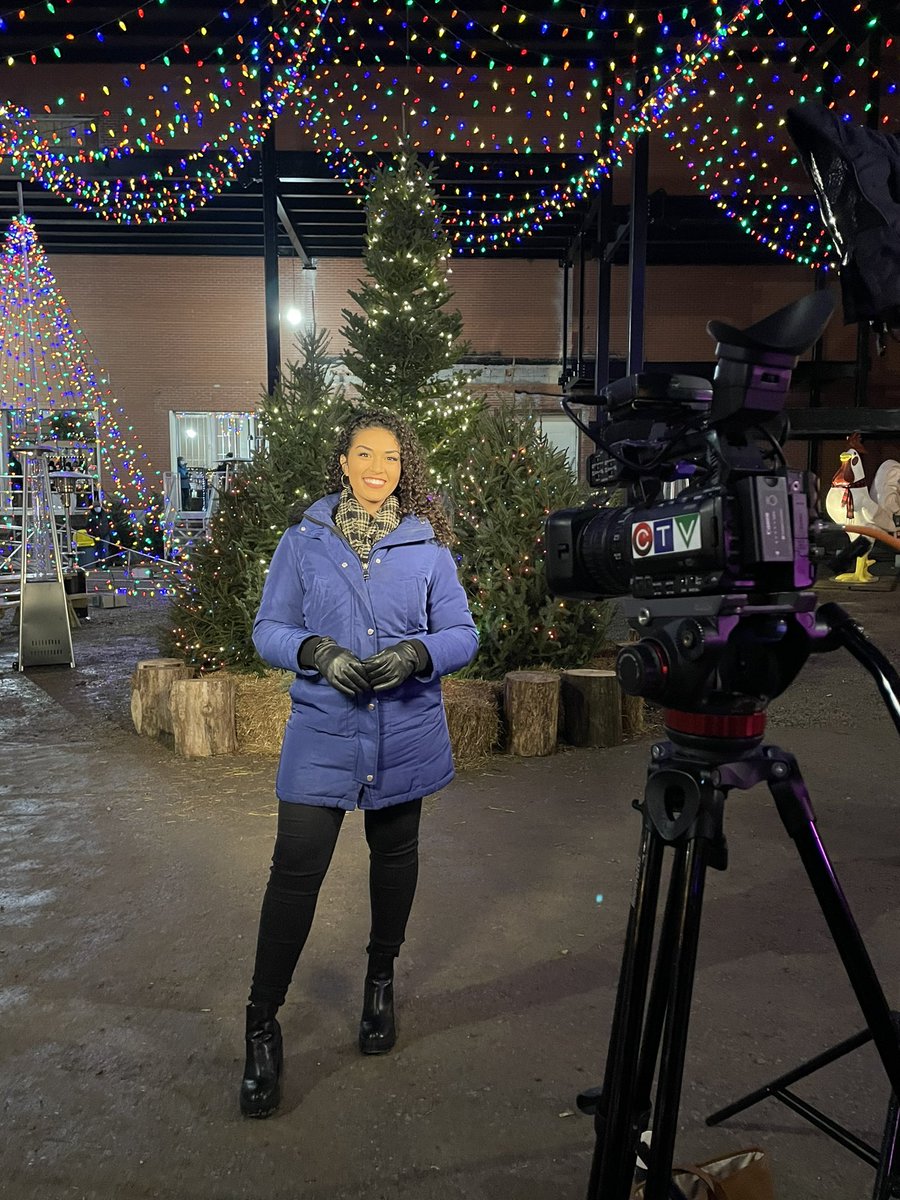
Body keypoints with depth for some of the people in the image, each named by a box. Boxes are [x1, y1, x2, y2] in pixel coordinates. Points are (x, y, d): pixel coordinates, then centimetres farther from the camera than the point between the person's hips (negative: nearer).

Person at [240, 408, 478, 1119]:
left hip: (405, 734, 2)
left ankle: (381, 981, 41)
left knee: (395, 855, 17)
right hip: (322, 733, -1)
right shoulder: (303, 542, 2)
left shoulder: (427, 546, 2)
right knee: (296, 870, -6)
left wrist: (417, 653, -18)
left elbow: (462, 634, 2)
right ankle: (263, 1025, 11)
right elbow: (269, 628, 2)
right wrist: (315, 651, -18)